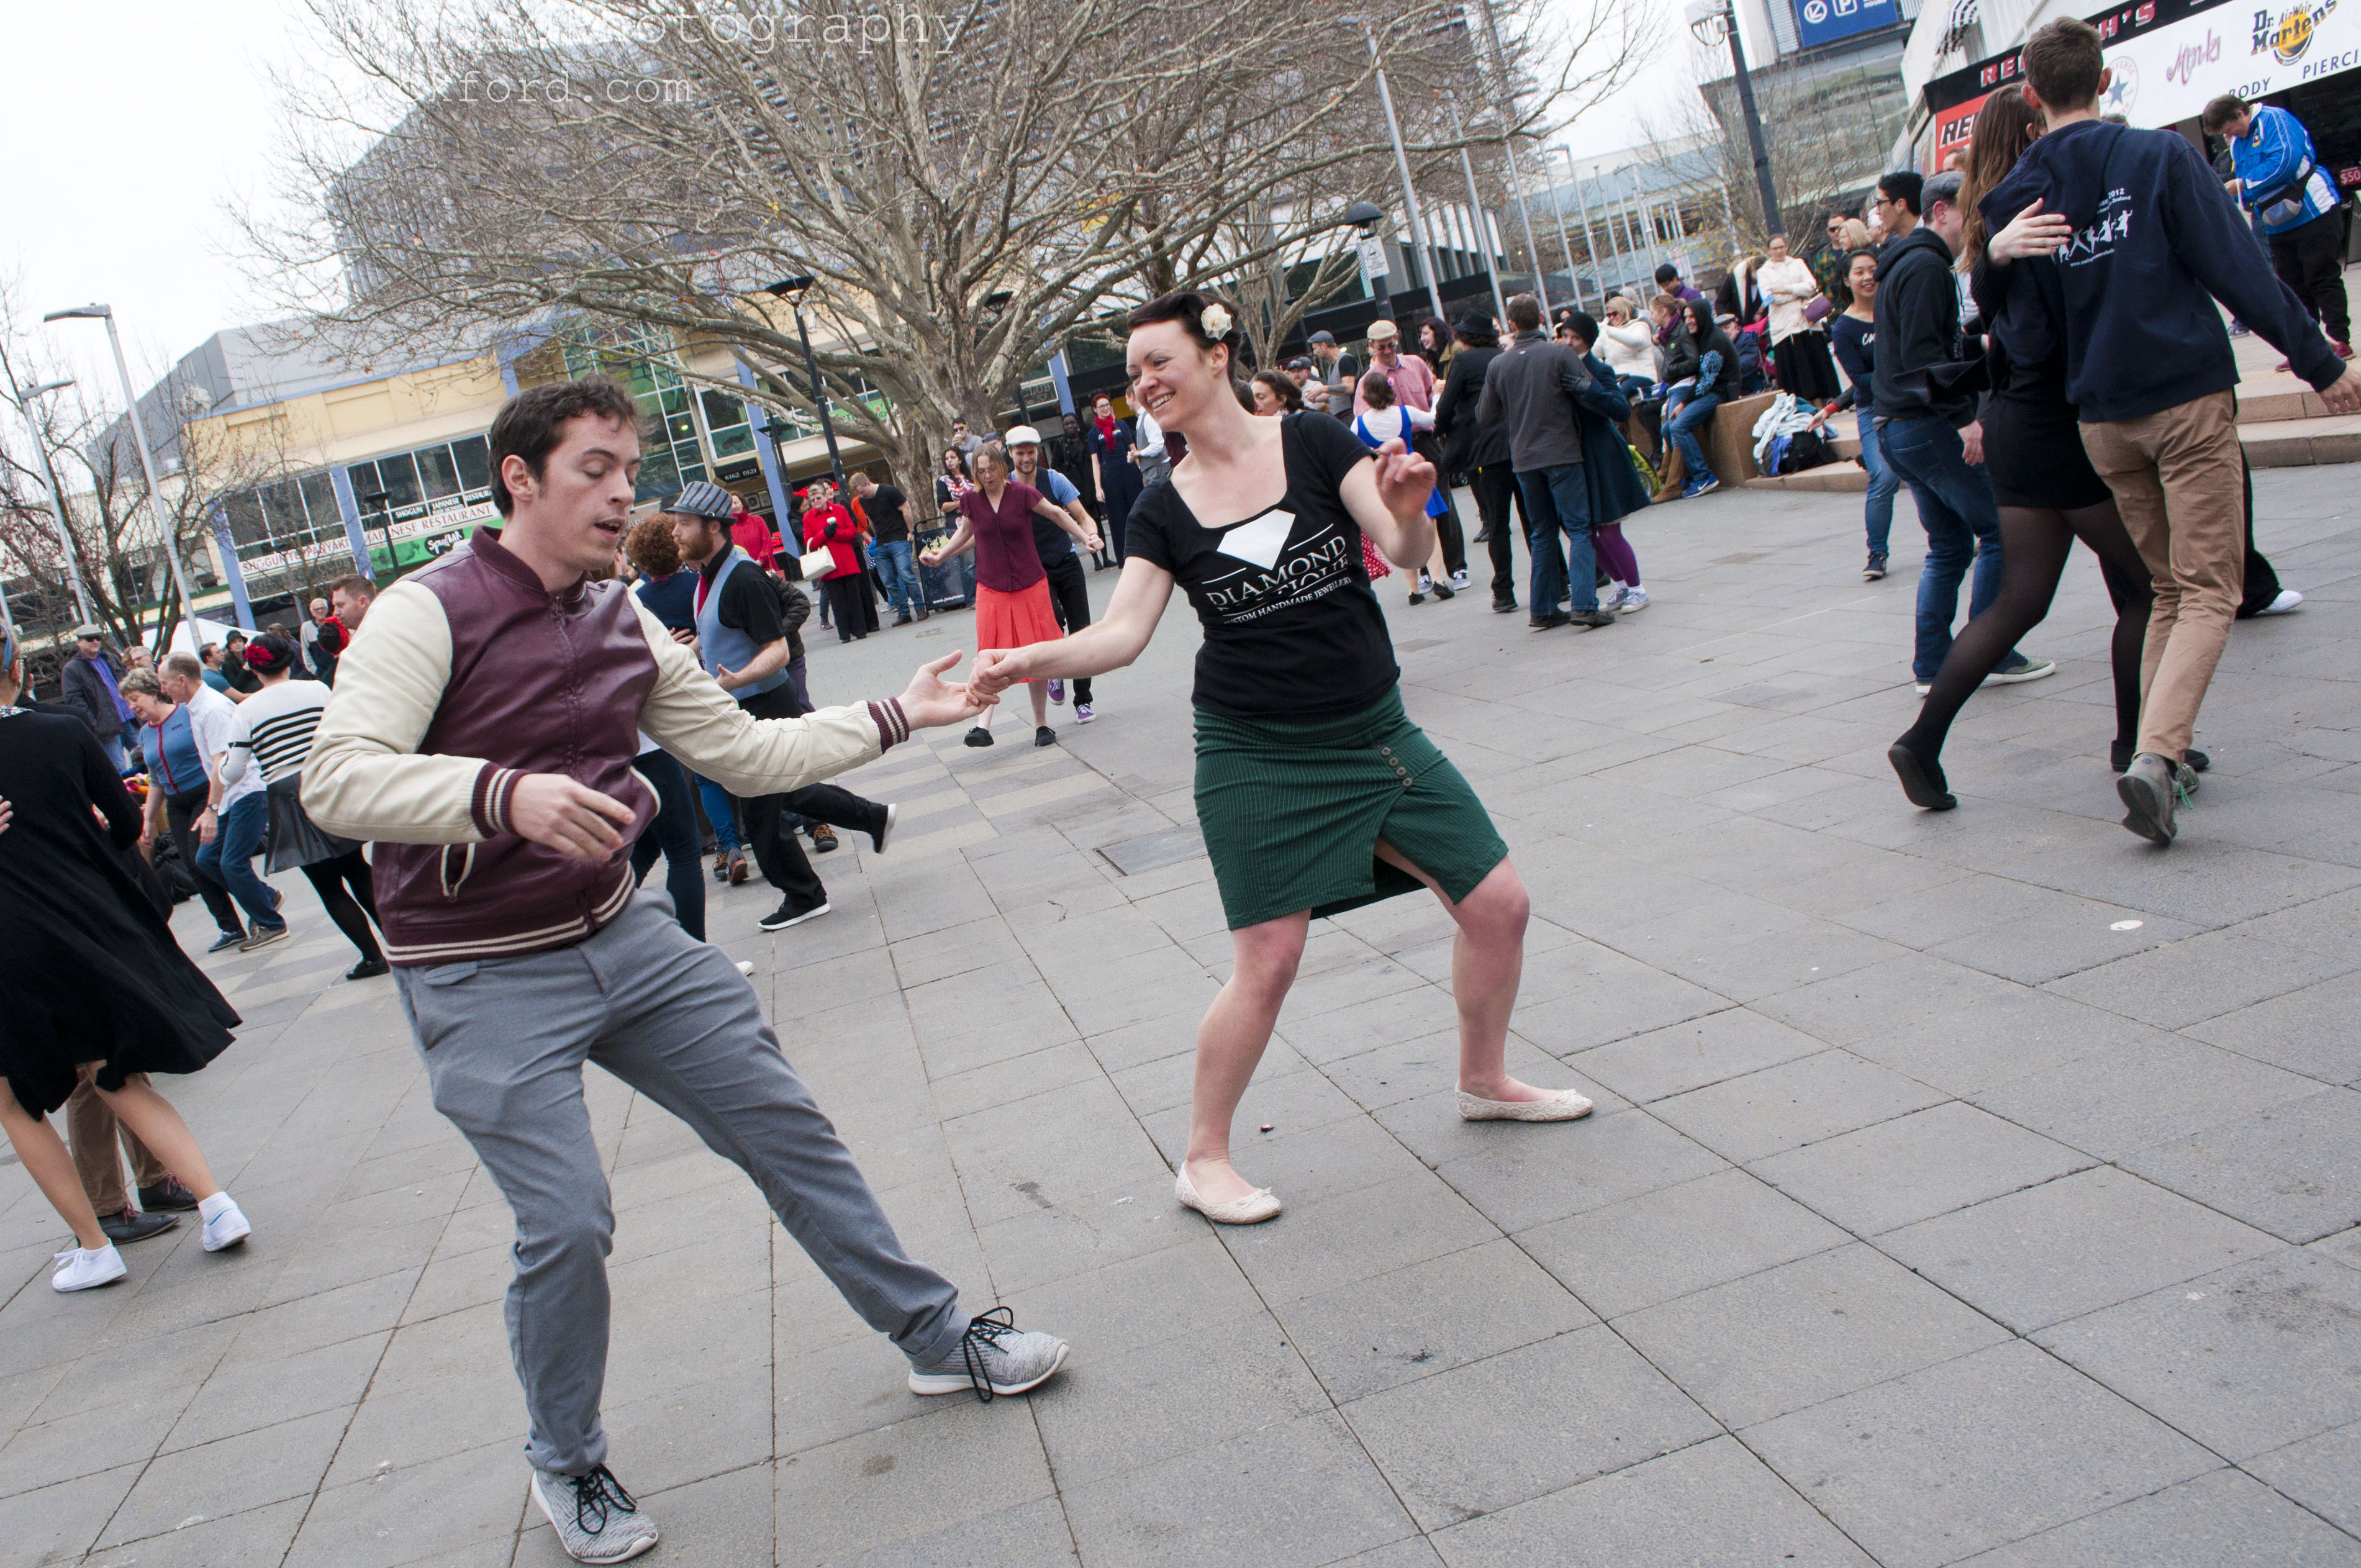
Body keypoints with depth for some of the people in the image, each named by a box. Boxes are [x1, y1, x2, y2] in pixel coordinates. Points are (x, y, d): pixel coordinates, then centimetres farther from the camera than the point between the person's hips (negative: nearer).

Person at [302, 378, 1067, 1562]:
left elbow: (749, 754, 12)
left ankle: (936, 1339, 24)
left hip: (623, 935, 6)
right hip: (484, 979, -6)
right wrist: (504, 793, -41)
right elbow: (335, 781, -25)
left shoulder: (625, 626, 6)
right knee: (566, 1222, -9)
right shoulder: (429, 613, -14)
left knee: (785, 1125, 7)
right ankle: (566, 1465, 20)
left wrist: (896, 717, 6)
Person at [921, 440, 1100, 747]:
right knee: (989, 654, -12)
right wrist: (940, 554, 14)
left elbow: (1056, 514, 7)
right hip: (991, 589, 1)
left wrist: (1086, 537, 7)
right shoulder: (971, 499, -1)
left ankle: (1041, 723, 17)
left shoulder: (1022, 493, -8)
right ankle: (983, 725, -20)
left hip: (1029, 586, -1)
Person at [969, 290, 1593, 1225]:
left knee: (1498, 903, 4)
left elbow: (1410, 554, -11)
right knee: (1267, 963, -7)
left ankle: (1484, 1081, 29)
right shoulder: (1165, 510, -1)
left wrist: (1408, 510, -34)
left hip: (1374, 731, 2)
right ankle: (1203, 1162, 11)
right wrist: (1028, 660, -23)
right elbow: (1122, 635, -7)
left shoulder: (1313, 443, -4)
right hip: (1257, 757, -2)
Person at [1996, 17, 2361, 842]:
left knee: (2169, 589, 18)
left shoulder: (2016, 196, 4)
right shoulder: (2159, 157, -5)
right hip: (2188, 401, -4)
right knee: (2210, 592, -3)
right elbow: (2238, 270, -7)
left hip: (2102, 421, 4)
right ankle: (2156, 755, -21)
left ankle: (2157, 749, 14)